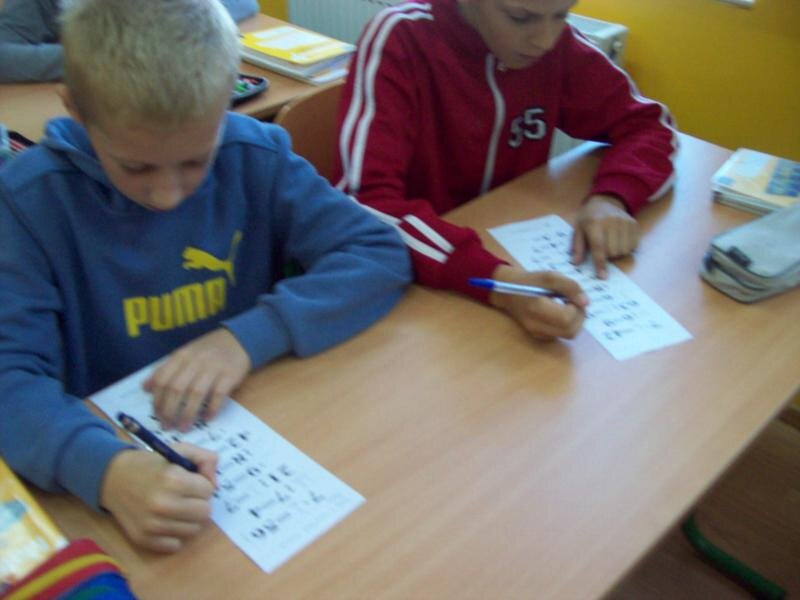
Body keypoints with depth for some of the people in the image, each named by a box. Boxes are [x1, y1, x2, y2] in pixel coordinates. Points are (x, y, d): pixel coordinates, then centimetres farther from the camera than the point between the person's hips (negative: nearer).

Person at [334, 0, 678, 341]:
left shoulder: (554, 42, -6)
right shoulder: (399, 40, -19)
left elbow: (644, 122, 2)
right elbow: (368, 202, -28)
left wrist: (610, 197, -19)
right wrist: (497, 281, -40)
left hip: (514, 253, 4)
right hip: (417, 281, -3)